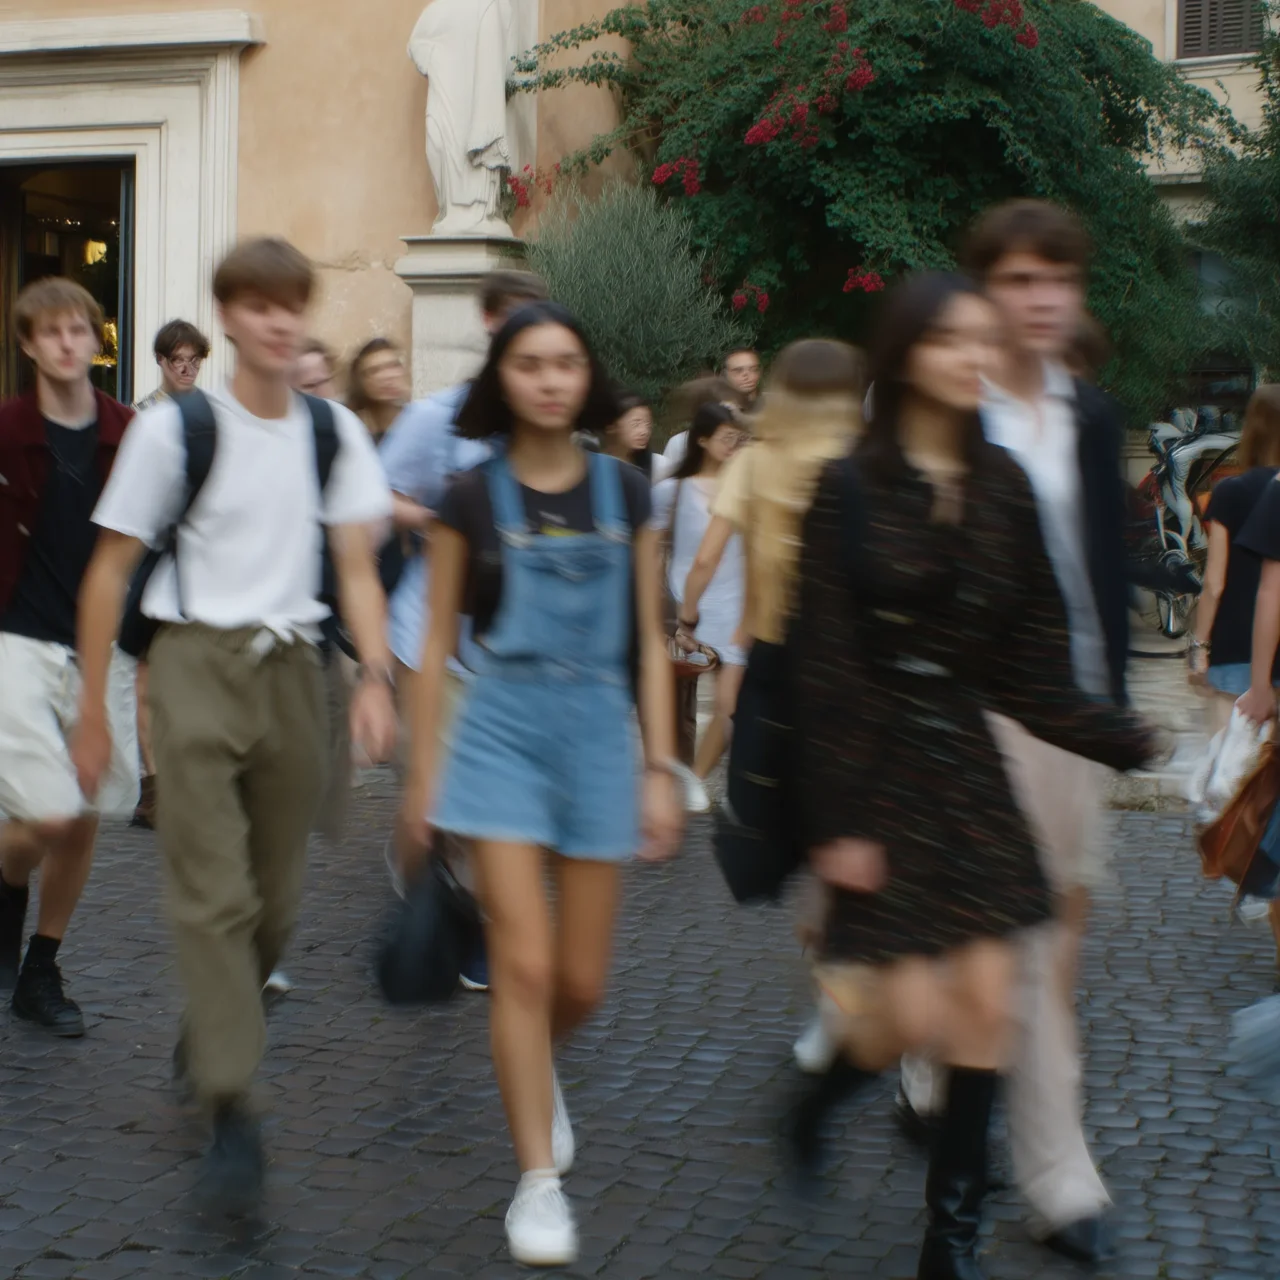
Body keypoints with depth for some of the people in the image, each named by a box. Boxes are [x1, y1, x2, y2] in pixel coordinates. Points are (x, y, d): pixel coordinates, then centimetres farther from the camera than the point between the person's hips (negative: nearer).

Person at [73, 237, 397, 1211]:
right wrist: (94, 709, -2)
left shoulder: (334, 433, 5)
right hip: (198, 662, -4)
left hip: (291, 666, 4)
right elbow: (111, 571, -1)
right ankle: (231, 1105, -9)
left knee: (278, 899, 11)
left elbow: (358, 569, 3)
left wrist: (376, 676, -14)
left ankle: (209, 1032, 37)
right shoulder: (175, 427, -4)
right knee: (214, 894, -11)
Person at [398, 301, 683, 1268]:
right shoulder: (474, 498, 0)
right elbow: (439, 643, 4)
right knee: (524, 962, -9)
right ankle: (538, 1179, 4)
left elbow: (649, 641, 6)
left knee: (582, 984, 7)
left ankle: (535, 1072, 42)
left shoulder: (624, 492, 4)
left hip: (599, 728, 2)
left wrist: (661, 770, 2)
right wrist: (422, 772, 4)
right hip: (502, 725, -2)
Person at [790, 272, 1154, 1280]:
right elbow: (824, 666, -11)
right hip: (881, 769, -5)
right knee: (915, 1017, -4)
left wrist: (1127, 739, -7)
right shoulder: (851, 490, -9)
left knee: (987, 1011, 2)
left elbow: (1031, 662, 5)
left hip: (969, 769, 5)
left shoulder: (1002, 487, 4)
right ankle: (819, 1092, 29)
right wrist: (835, 821, -13)